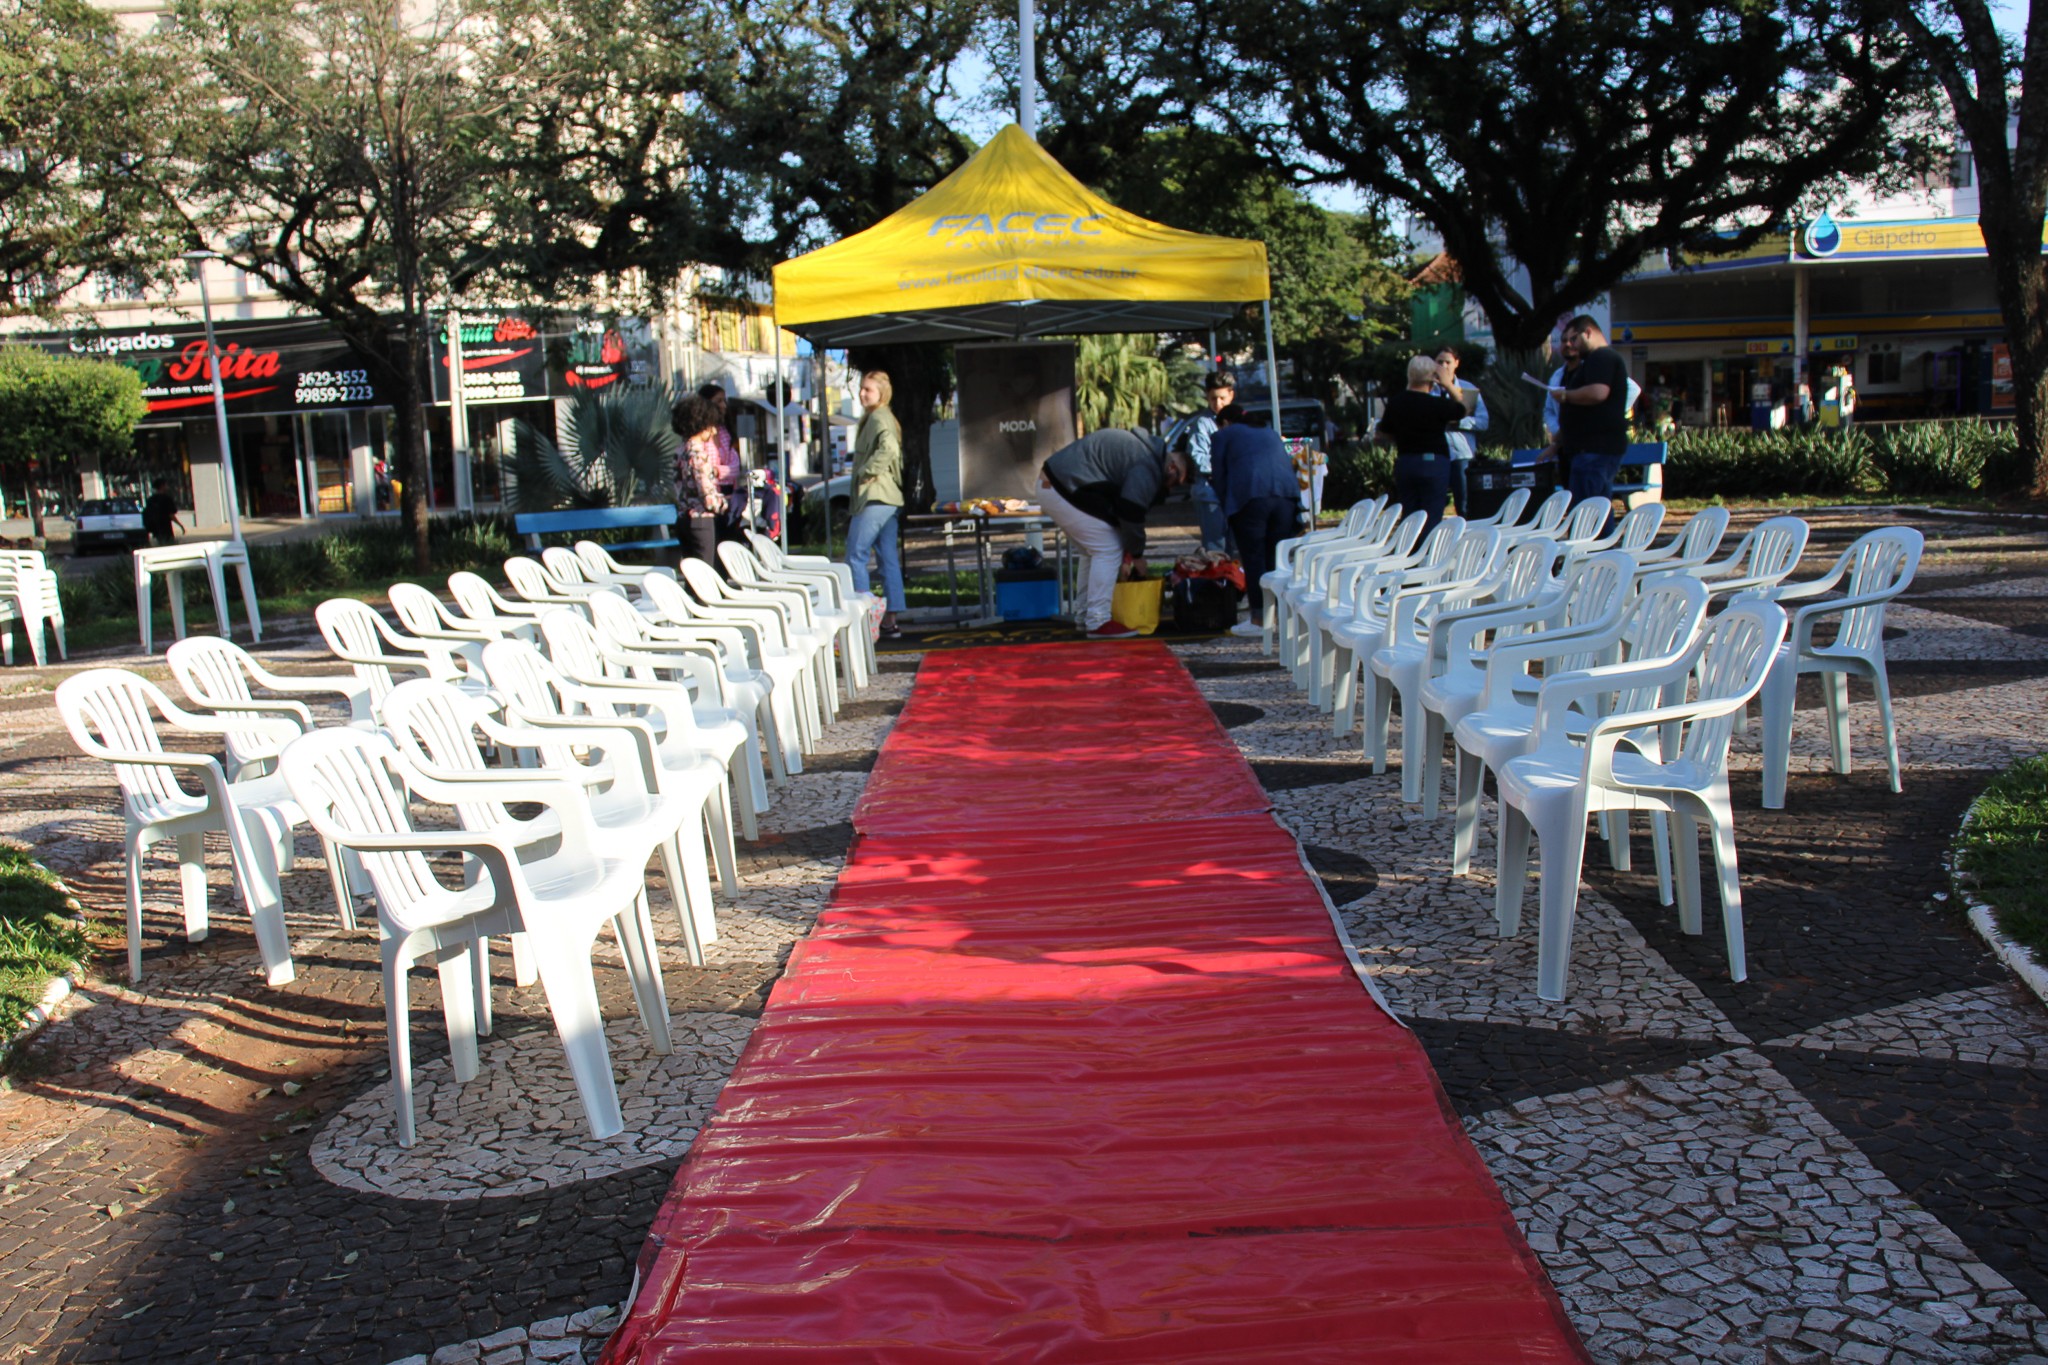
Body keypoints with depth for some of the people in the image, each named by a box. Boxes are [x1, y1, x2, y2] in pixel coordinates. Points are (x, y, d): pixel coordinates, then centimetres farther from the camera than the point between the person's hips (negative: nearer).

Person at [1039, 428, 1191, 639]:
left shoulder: (1145, 449, 20)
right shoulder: (1149, 468, -14)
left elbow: (1122, 509, 21)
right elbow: (1131, 515, -16)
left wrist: (1128, 552, 17)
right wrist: (1137, 554, -1)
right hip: (1064, 491, -11)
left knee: (1093, 551, 19)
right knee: (1108, 550, -7)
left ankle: (1086, 618, 22)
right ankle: (1098, 623, -7)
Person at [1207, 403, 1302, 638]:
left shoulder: (1225, 435, 20)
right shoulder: (1271, 434, 33)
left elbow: (1219, 476, 15)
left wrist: (1227, 503, 24)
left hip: (1250, 496, -4)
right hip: (1287, 495, 4)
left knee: (1254, 557, -1)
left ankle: (1258, 619, -3)